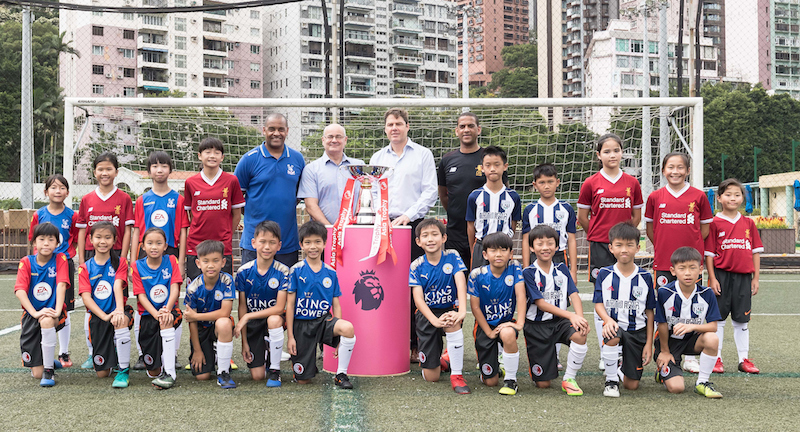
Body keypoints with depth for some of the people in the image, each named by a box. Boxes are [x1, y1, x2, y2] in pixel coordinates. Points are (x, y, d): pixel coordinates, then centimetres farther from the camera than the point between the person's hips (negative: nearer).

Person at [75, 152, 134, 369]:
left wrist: (122, 259, -7)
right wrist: (81, 260, 4)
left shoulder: (124, 199, 1)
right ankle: (93, 353, 15)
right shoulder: (87, 199, 8)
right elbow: (81, 231, 9)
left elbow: (127, 231, -1)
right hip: (92, 256, 3)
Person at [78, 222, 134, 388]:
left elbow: (118, 286, -15)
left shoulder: (119, 263, 2)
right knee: (102, 373, -1)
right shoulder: (85, 268, 4)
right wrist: (105, 316, -23)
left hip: (117, 311, -1)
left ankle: (124, 370, -25)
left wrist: (119, 310, -33)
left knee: (121, 322, -41)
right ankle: (112, 359, 38)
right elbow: (86, 297, -7)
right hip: (97, 317, 2)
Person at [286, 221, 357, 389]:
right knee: (303, 380, -4)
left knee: (348, 328, -33)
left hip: (323, 320, 2)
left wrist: (339, 336, -1)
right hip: (301, 324, -2)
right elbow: (290, 304, -3)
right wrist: (290, 336, -7)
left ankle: (341, 375, -14)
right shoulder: (296, 271, -4)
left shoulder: (330, 273, 4)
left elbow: (336, 305, 6)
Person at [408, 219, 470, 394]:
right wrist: (434, 320, -32)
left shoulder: (452, 257, -9)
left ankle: (457, 375, -26)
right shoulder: (416, 266, -8)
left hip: (449, 309, 0)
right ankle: (440, 360, 38)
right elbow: (418, 299, -15)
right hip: (427, 314, 1)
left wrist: (462, 310, -40)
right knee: (431, 378, -2)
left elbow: (461, 283, -22)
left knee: (452, 322, -41)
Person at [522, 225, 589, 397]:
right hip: (537, 325, -3)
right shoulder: (529, 273, -8)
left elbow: (574, 294, -4)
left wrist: (580, 317, -25)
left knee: (580, 335, -33)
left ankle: (569, 379, -10)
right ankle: (550, 360, 34)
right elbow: (541, 303, -16)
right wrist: (570, 315, -27)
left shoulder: (561, 269, 5)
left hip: (560, 321, 3)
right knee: (543, 384, -4)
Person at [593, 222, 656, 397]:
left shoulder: (645, 277, 0)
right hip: (614, 325, -1)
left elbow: (650, 312, 4)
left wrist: (649, 343, 1)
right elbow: (598, 303, -3)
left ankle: (625, 369, 38)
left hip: (637, 330, 1)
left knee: (632, 385, -1)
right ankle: (611, 379, -15)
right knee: (612, 336, -40)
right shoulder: (604, 274, -1)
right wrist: (608, 320, -25)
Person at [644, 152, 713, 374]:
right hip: (663, 262, 0)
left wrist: (690, 246, 3)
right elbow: (650, 229, 11)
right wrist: (664, 247, 5)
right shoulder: (655, 197, 3)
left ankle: (690, 358, 16)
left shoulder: (698, 196, 1)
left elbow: (705, 228, 8)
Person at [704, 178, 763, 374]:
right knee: (718, 318, 3)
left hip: (743, 277, 3)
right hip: (722, 275, -3)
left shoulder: (749, 223, 8)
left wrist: (755, 278, 7)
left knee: (741, 319, 10)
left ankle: (744, 359, 17)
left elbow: (756, 252, 11)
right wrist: (712, 278, -8)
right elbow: (709, 253, -3)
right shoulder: (715, 223, -2)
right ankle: (716, 358, 11)